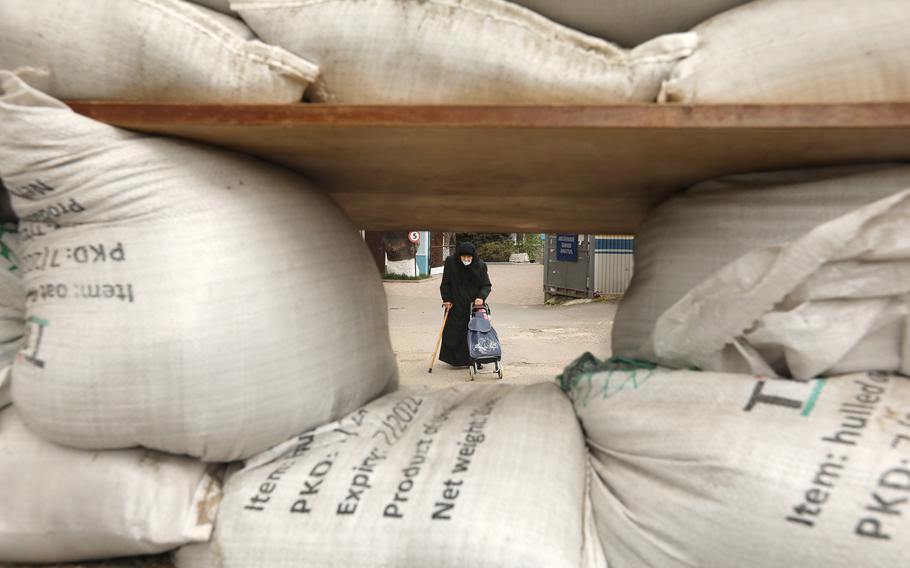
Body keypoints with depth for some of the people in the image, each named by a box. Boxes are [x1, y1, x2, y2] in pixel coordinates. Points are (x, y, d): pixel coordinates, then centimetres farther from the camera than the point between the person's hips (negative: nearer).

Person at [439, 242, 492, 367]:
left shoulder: (480, 265, -7)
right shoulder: (450, 262, -7)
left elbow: (487, 285, -3)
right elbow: (445, 283, 0)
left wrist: (481, 297, -20)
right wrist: (447, 299, -6)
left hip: (474, 305, 0)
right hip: (455, 304, 0)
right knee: (454, 332, 1)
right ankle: (455, 359, 13)